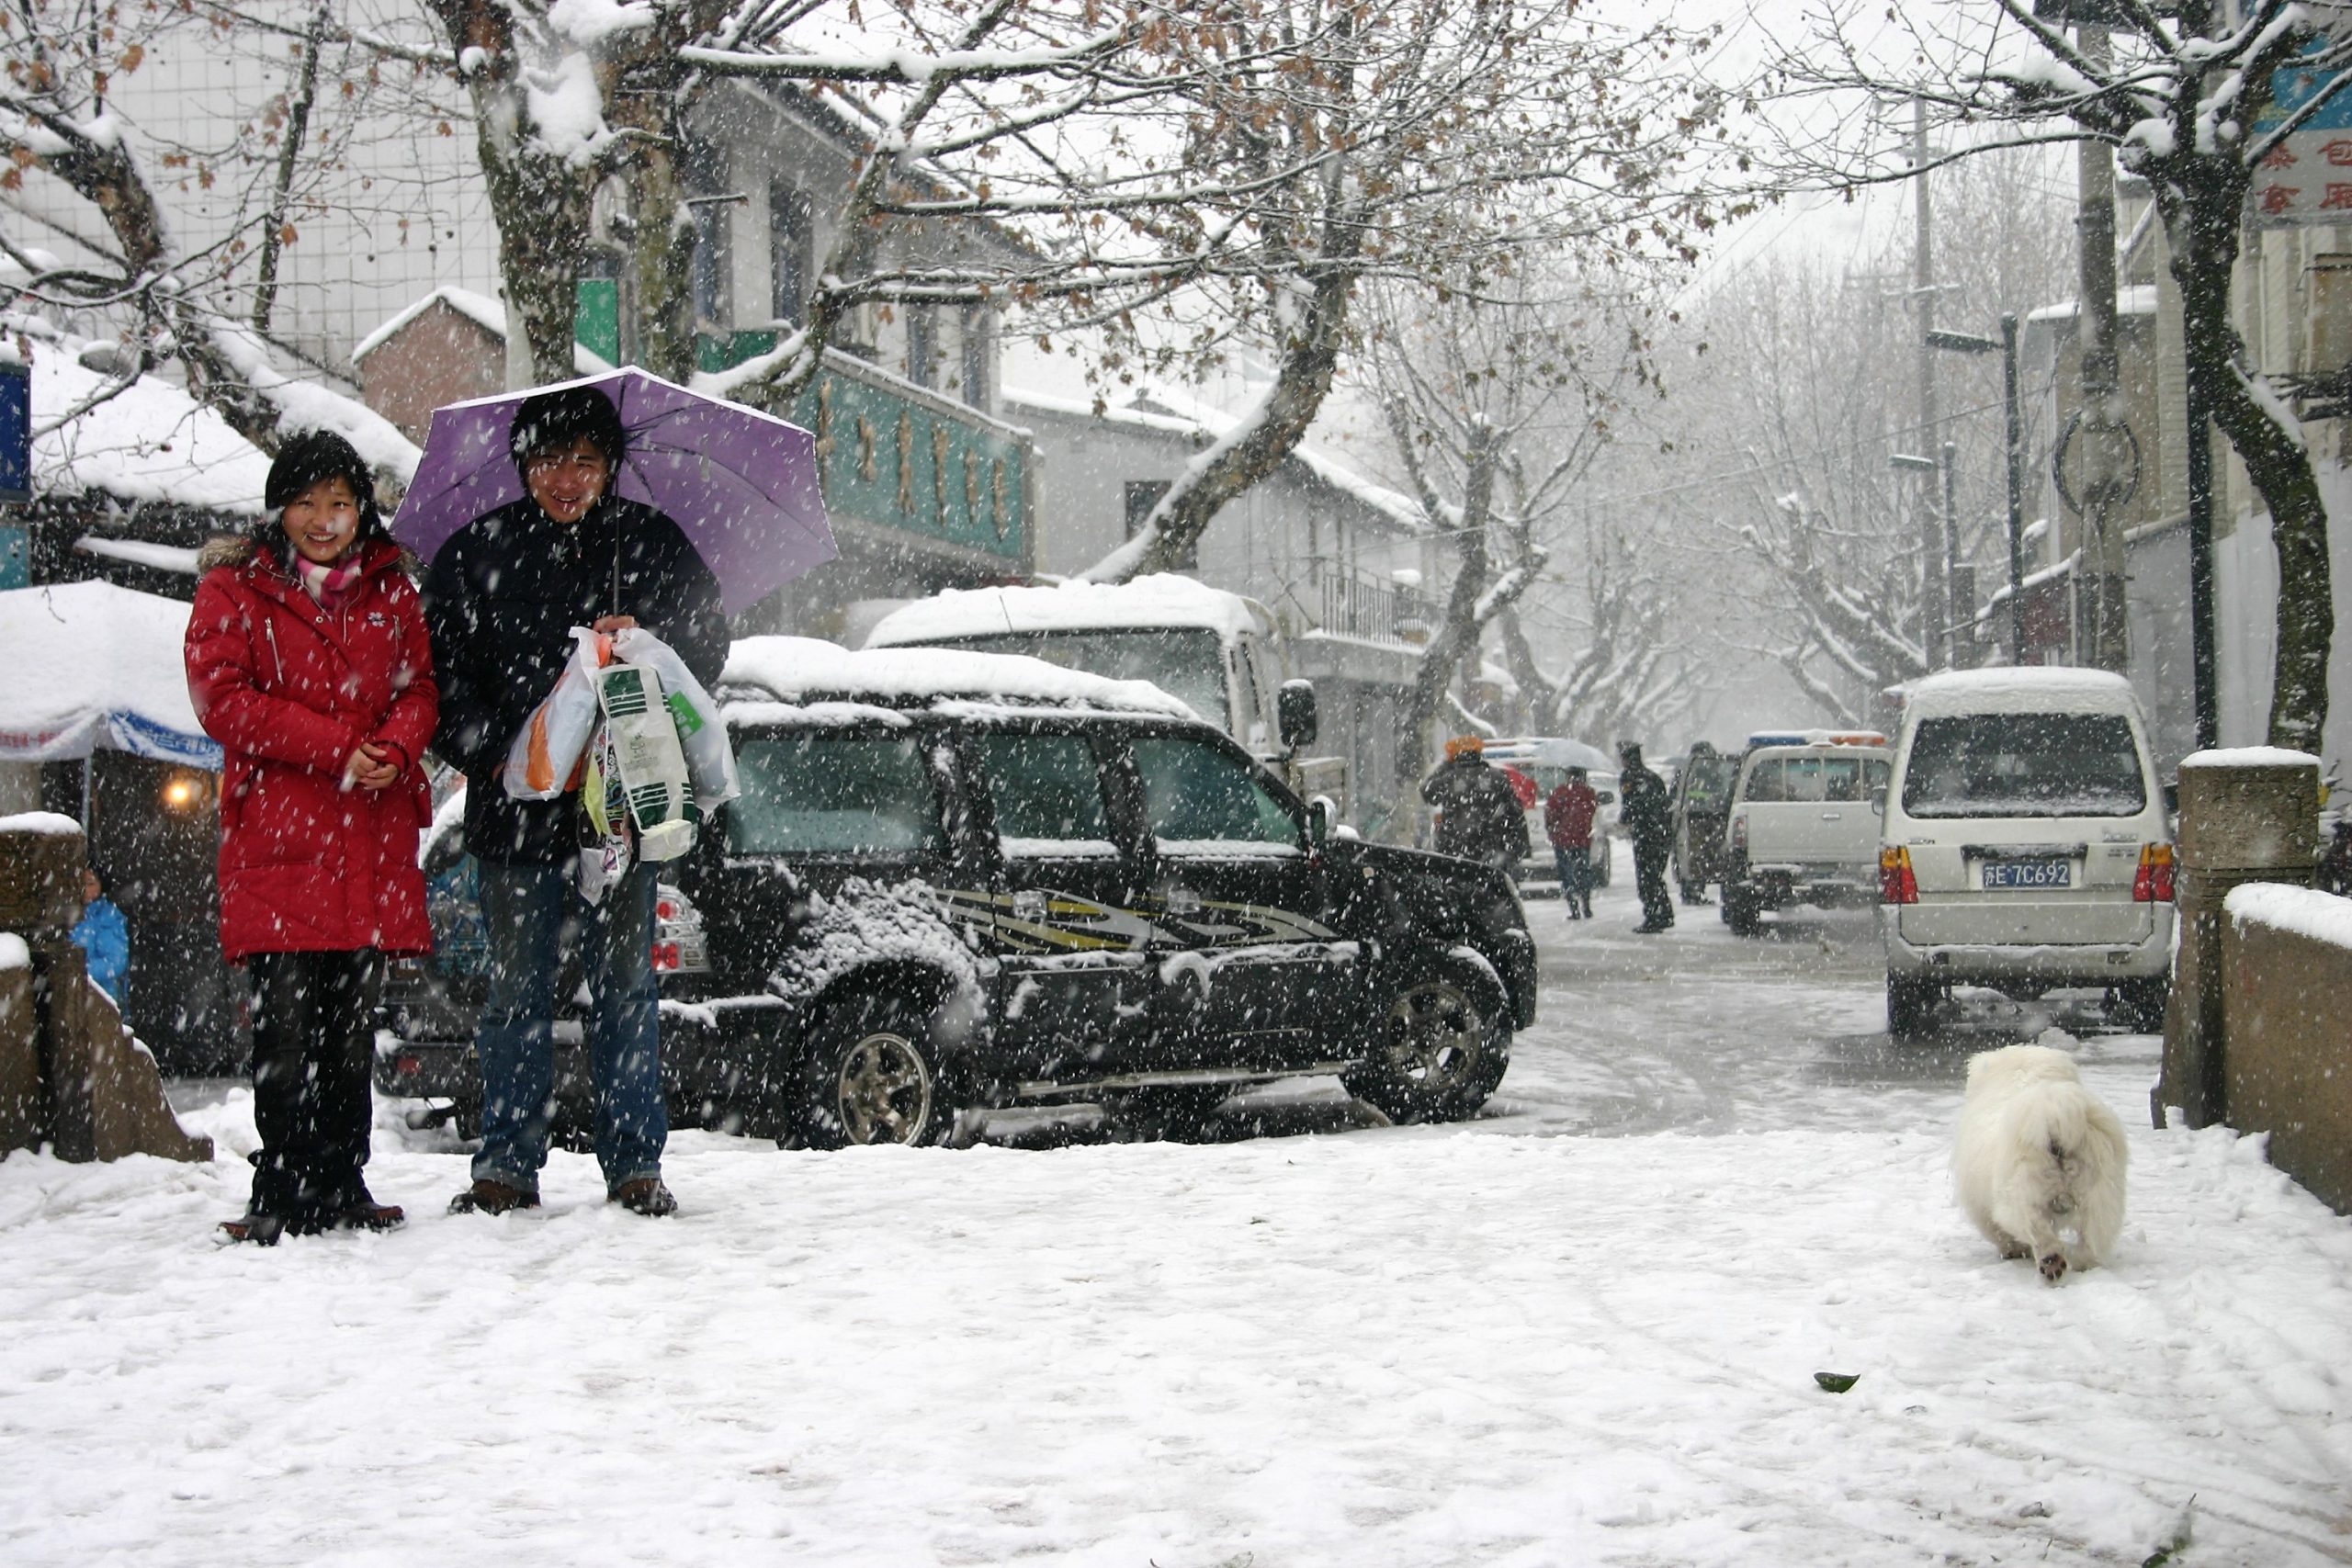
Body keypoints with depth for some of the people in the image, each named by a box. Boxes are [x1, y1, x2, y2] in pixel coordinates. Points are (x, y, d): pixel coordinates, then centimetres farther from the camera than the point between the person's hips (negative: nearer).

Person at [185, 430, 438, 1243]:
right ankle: (285, 1190, -4)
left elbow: (419, 688, 14)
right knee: (287, 1019, -9)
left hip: (372, 839, 4)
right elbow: (223, 697, -6)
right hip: (278, 832, -4)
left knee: (352, 1022, 7)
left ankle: (342, 1184, 13)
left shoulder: (389, 589, 17)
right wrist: (335, 749, -13)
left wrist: (394, 747, -10)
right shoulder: (235, 589, 4)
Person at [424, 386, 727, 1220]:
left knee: (625, 982, 4)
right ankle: (507, 1162, 11)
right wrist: (488, 758, -11)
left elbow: (707, 644, 10)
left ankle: (635, 1162, 10)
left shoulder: (654, 545, 6)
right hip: (515, 806, 0)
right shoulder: (476, 552, 4)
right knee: (516, 986, 4)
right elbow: (443, 673, 2)